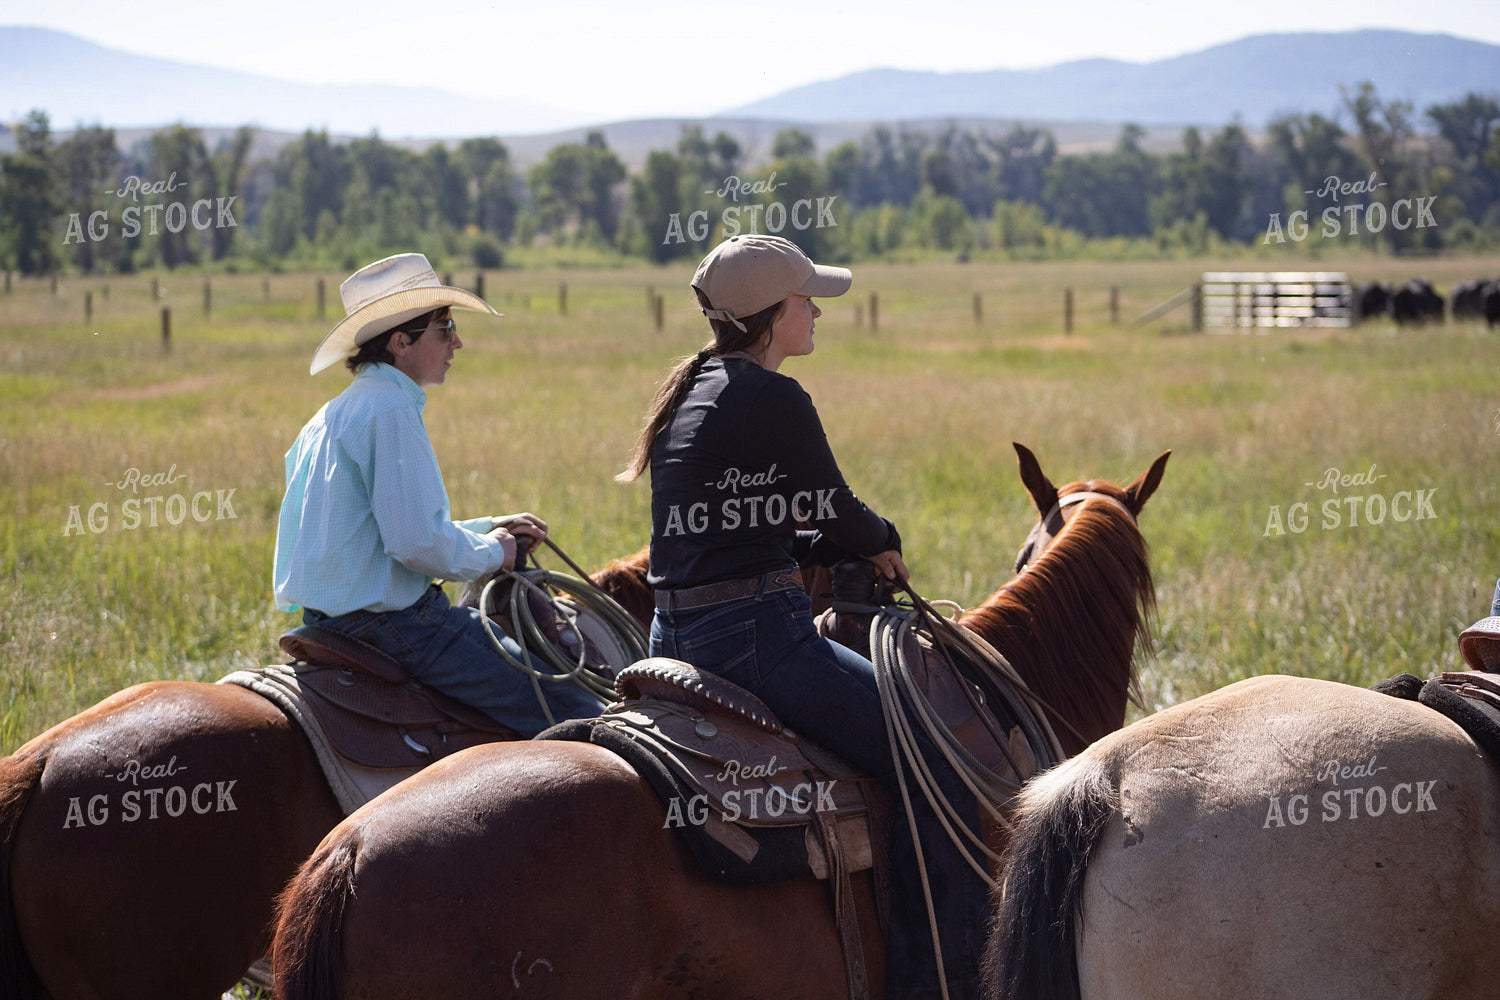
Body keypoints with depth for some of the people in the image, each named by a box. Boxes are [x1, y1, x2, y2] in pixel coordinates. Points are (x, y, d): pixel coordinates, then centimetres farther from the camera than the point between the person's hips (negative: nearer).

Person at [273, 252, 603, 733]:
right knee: (575, 711, -14)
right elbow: (417, 543, -24)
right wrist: (491, 552, -6)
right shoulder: (390, 409, -17)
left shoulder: (339, 413, 17)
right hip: (390, 623, -11)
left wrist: (486, 529, 19)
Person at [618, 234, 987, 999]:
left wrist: (841, 549, 15)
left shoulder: (688, 391, 15)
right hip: (755, 635, -11)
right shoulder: (772, 400, -13)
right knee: (935, 766, -9)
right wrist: (883, 542, 20)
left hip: (676, 637, 11)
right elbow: (836, 514, -2)